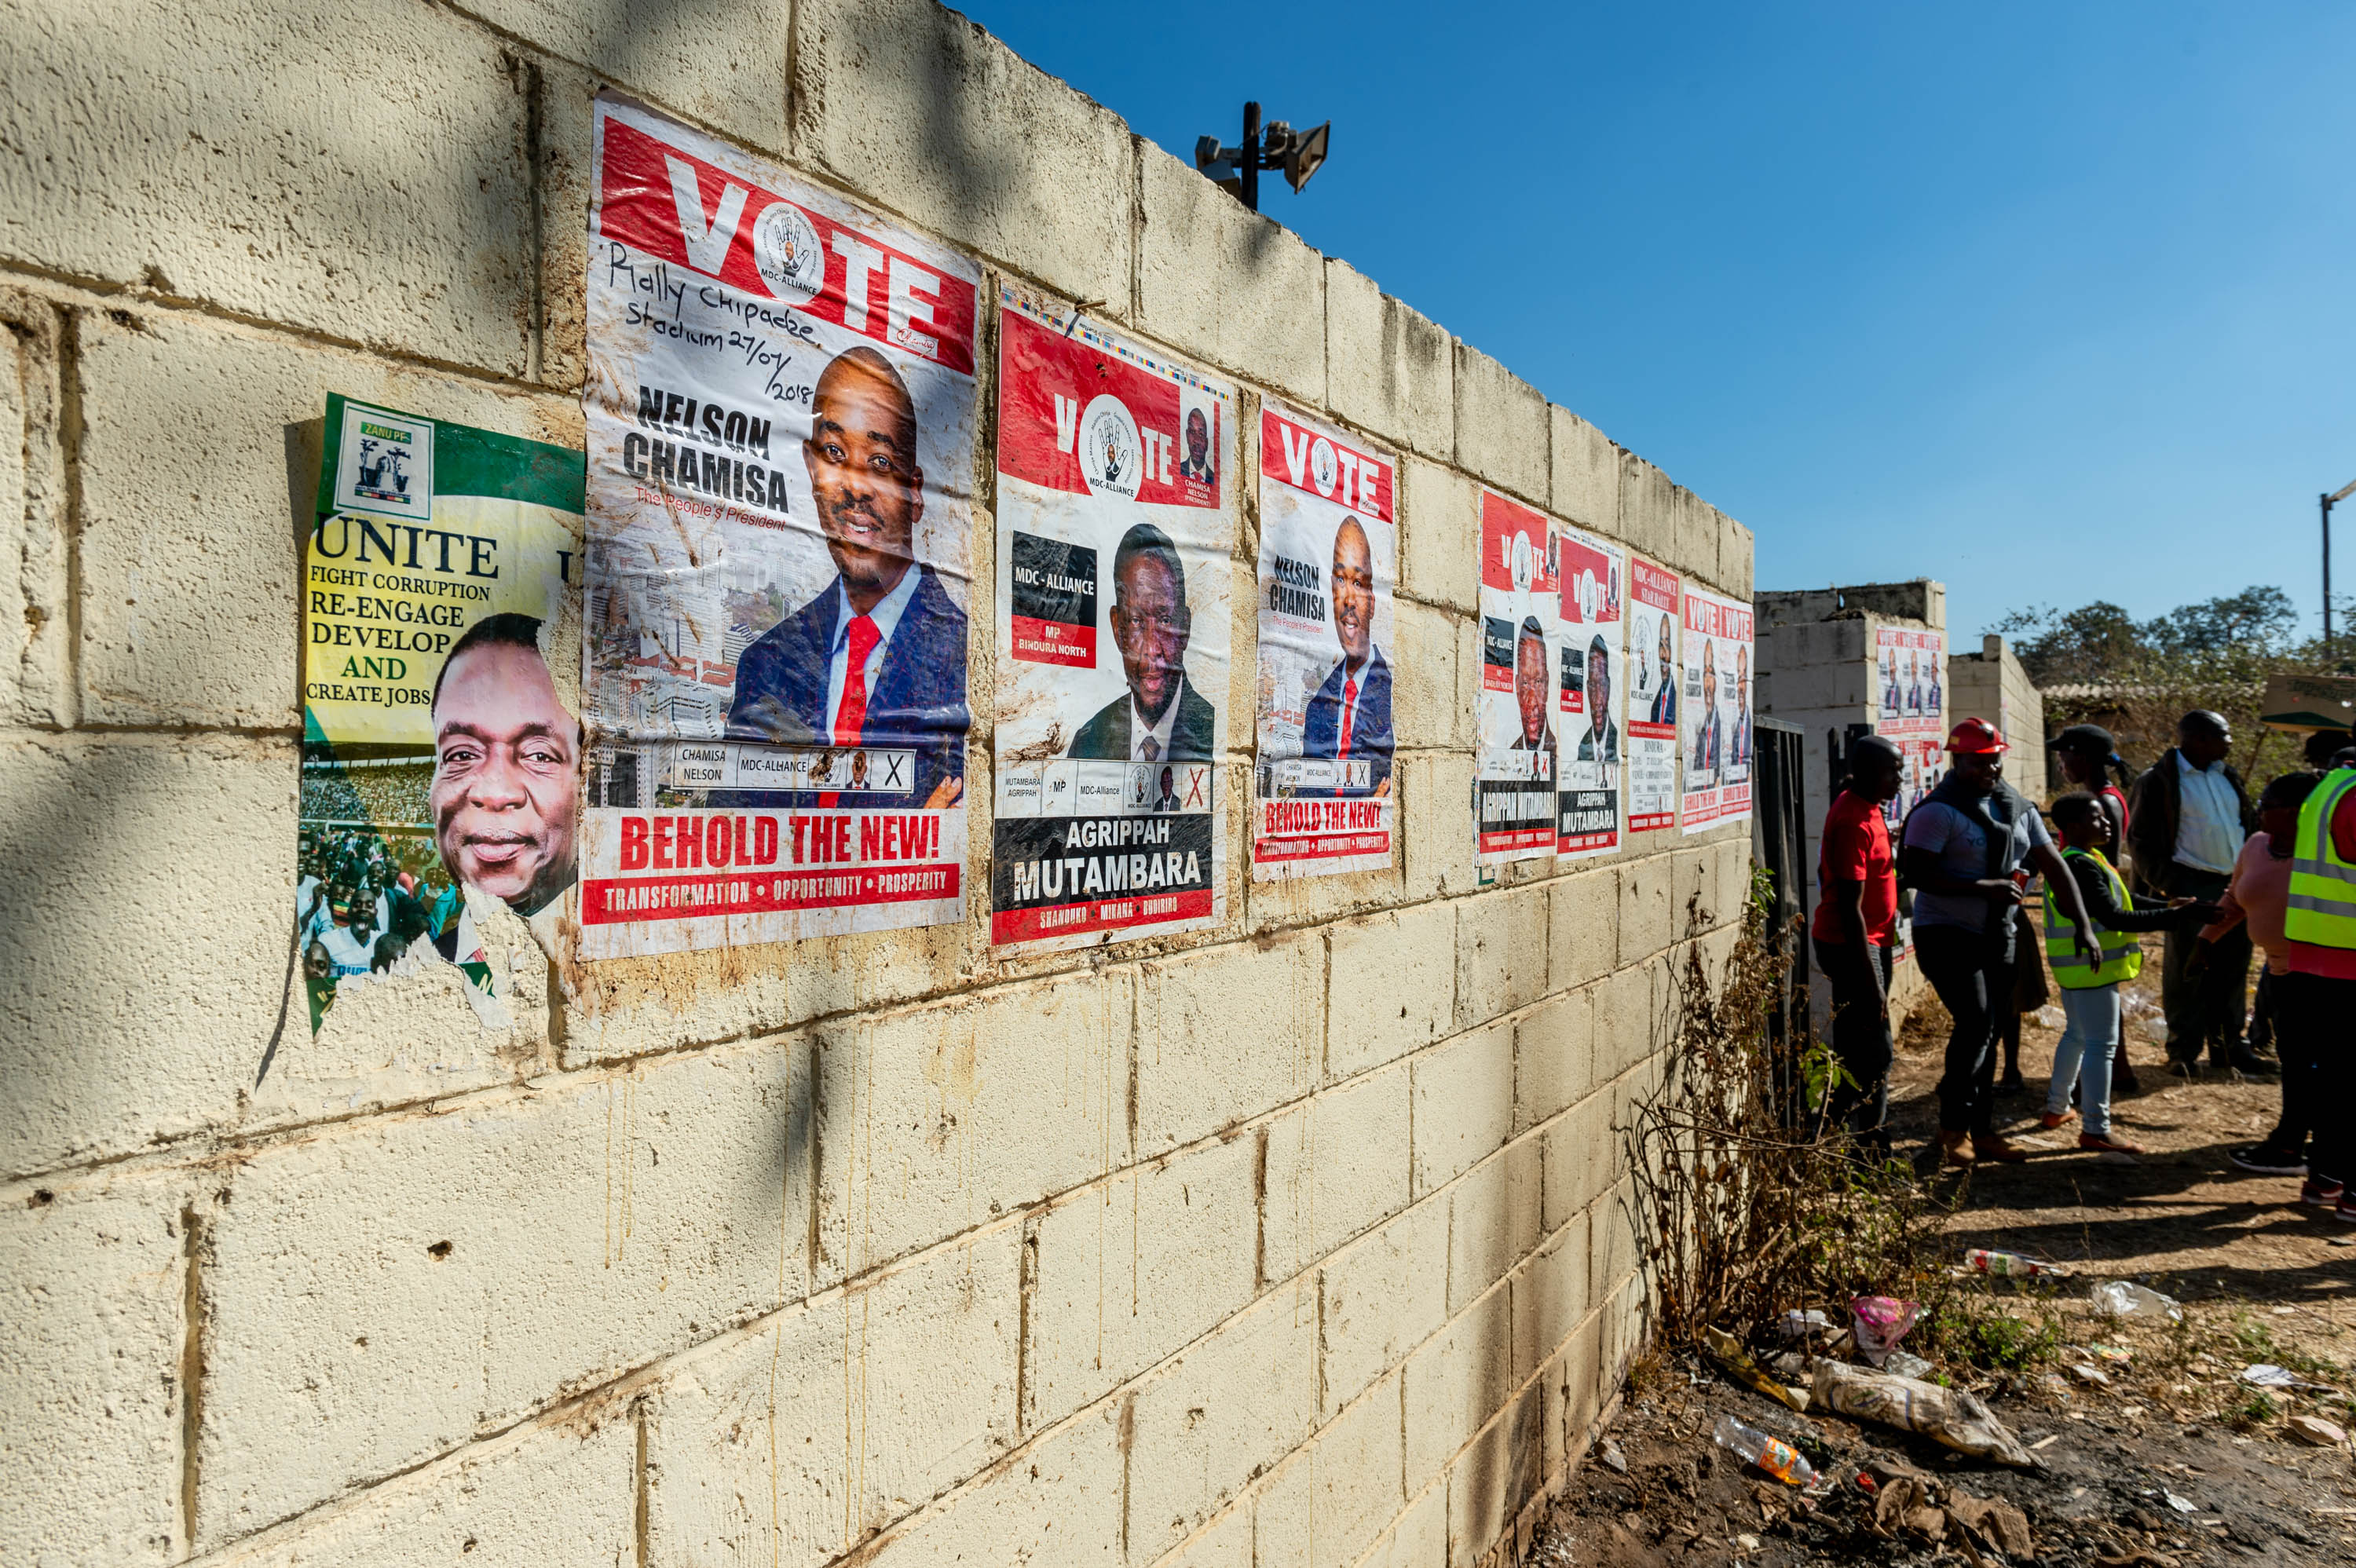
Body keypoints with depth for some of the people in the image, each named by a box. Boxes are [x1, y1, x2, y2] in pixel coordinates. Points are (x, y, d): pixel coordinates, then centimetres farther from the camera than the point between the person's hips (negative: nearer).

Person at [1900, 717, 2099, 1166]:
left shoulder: (2018, 808, 9)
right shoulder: (1939, 810, -13)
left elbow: (2053, 865, 10)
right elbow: (1917, 874, -20)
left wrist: (2083, 925, 3)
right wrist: (1984, 887, -21)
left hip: (1997, 936, 7)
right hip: (1947, 933, -7)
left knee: (1988, 1033, 10)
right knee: (1976, 1024, -16)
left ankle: (1981, 1130, 20)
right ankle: (1953, 1126, -3)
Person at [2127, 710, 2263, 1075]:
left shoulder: (2227, 776, 13)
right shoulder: (2158, 781, -8)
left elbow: (2249, 824, 21)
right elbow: (2143, 843, -10)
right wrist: (2168, 885, -15)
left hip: (2236, 887, 7)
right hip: (2192, 890, -7)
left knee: (2232, 969, 12)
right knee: (2187, 972, -1)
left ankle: (2228, 1045, 24)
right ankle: (2183, 1051, 8)